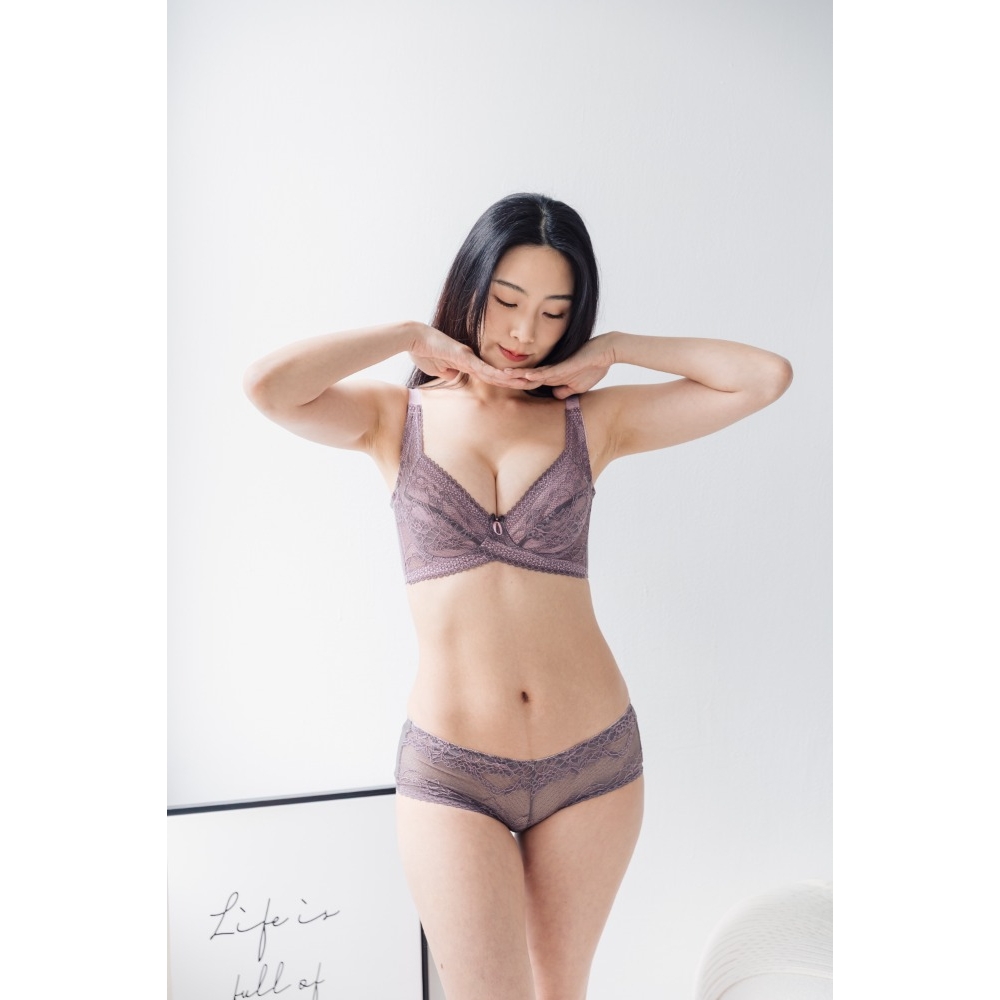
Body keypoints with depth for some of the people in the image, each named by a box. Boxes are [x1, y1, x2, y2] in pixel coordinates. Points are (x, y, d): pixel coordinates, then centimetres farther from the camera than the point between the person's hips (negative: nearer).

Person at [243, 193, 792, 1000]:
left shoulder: (591, 419, 2)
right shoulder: (397, 417, 1)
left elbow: (767, 377, -4)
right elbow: (267, 387, -18)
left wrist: (614, 349, -2)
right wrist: (413, 336, -8)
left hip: (594, 759, 2)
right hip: (450, 770, -2)